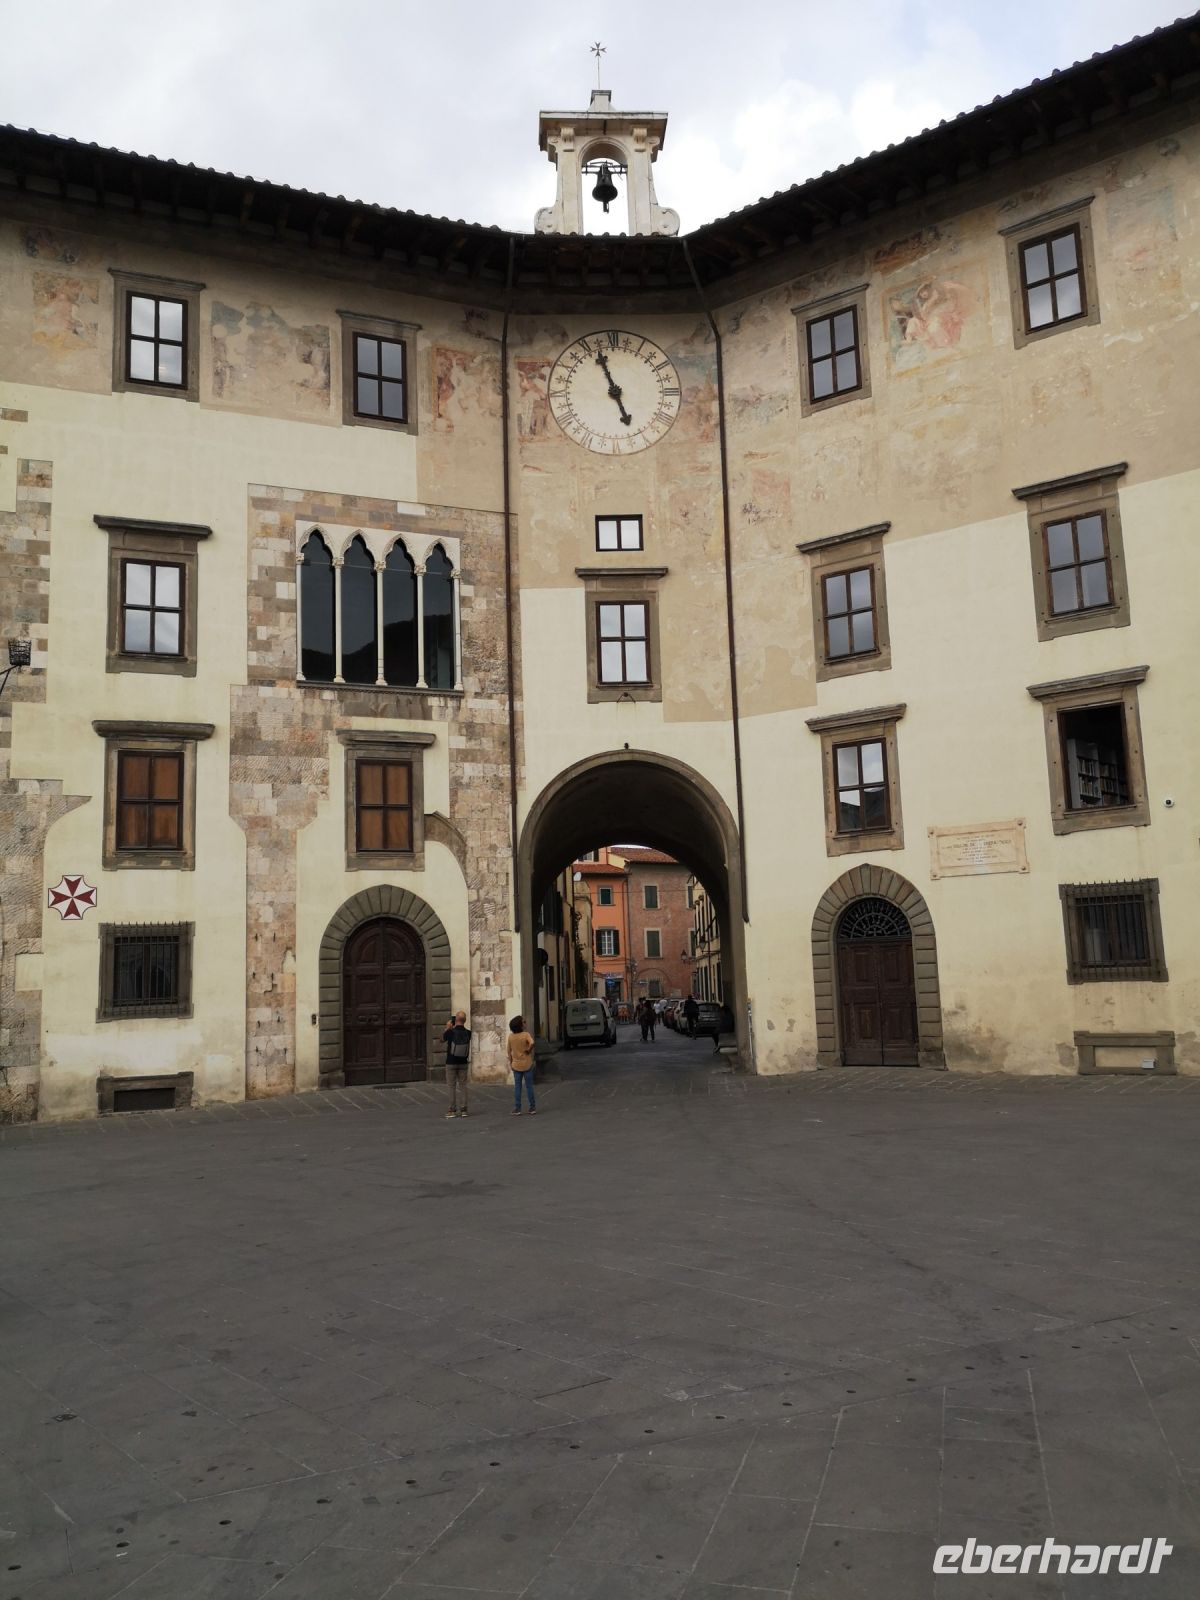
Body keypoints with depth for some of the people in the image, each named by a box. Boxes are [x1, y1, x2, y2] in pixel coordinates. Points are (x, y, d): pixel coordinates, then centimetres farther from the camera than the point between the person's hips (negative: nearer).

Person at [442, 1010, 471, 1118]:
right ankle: (464, 1110, 8)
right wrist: (454, 1028, 12)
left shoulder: (450, 1032, -15)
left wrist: (447, 1028, 11)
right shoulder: (468, 1033, -7)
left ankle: (453, 1110, 4)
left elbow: (442, 1040, 4)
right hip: (463, 1063, 3)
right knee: (463, 1086, 9)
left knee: (452, 1087, 4)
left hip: (451, 1063, -3)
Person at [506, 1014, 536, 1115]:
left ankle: (517, 1109, 7)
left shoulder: (510, 1036, -2)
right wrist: (528, 1050, -12)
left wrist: (510, 1061, 16)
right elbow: (532, 1043, -32)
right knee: (529, 1086, 6)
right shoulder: (526, 1034, -13)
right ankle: (532, 1108, 11)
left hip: (516, 1065, 3)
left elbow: (509, 1051, 4)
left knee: (517, 1087, 8)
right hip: (527, 1065, -3)